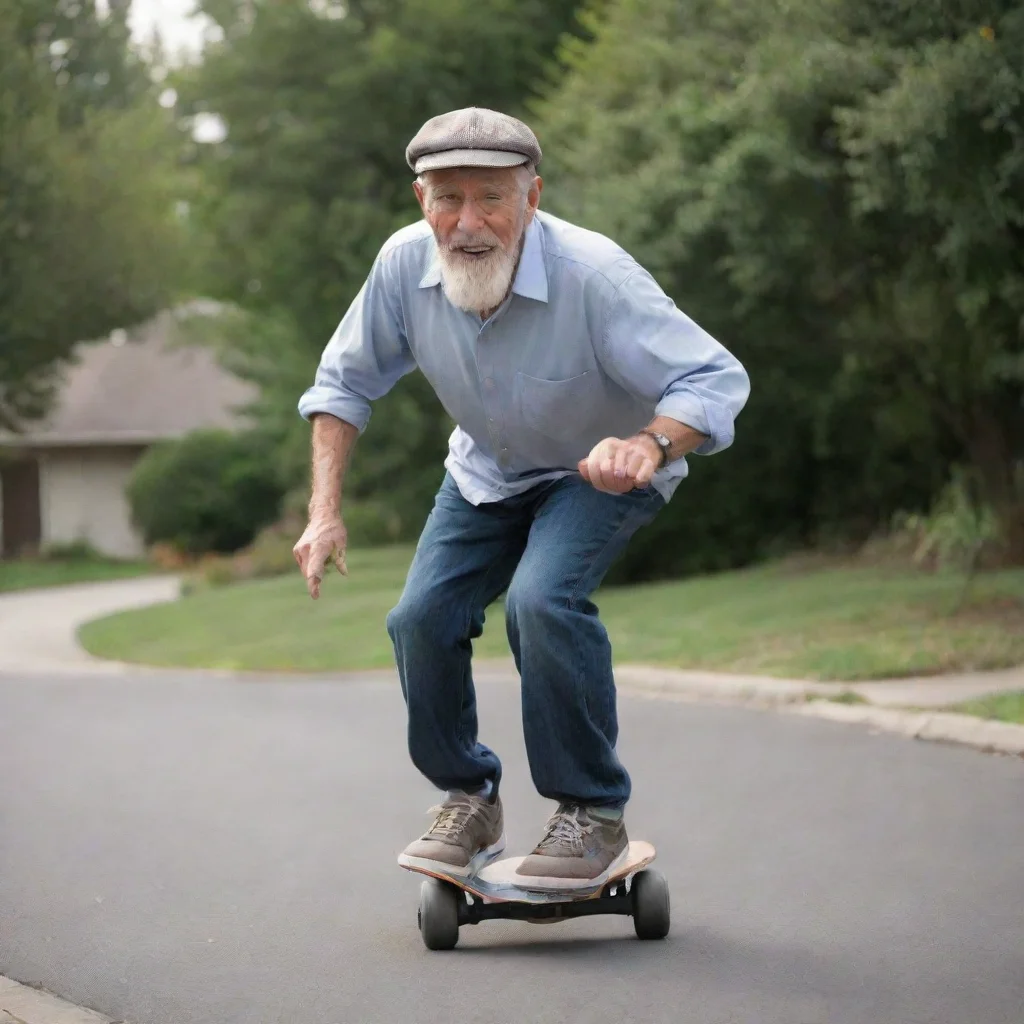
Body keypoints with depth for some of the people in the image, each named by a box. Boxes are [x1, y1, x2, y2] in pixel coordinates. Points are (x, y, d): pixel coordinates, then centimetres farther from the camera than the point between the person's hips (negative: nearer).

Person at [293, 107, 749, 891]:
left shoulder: (592, 275, -35)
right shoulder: (405, 264, -22)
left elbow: (717, 379, -36)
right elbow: (345, 382, -6)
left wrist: (648, 445, -56)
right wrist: (326, 511, -16)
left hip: (600, 471, -5)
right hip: (486, 471, 5)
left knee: (542, 599, -30)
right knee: (422, 618, -8)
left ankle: (594, 815, -15)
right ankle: (470, 800, 16)